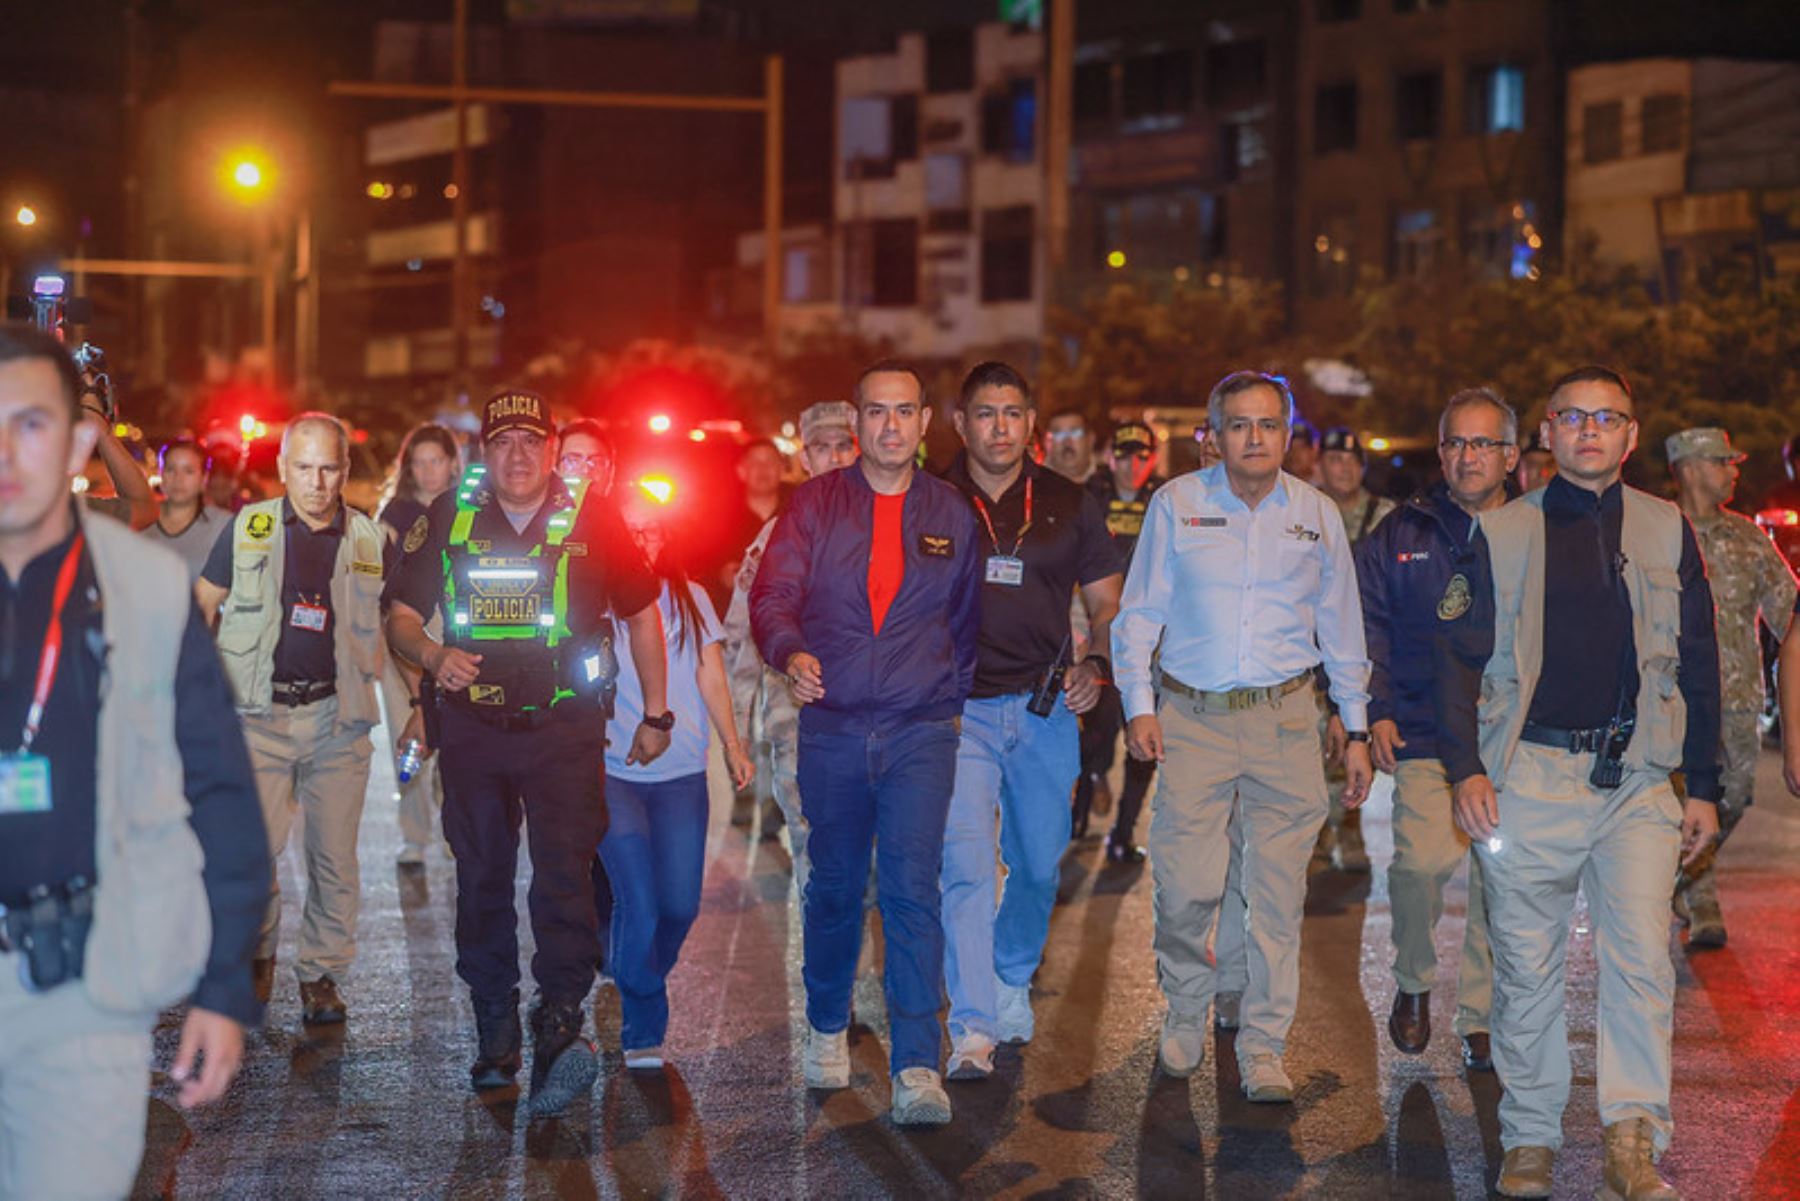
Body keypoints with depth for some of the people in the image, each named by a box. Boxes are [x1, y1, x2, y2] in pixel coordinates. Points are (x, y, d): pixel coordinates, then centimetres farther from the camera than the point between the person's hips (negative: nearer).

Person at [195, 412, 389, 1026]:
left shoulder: (370, 540, 7)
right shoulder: (247, 528, 5)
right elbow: (202, 606, 12)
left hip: (338, 717, 1)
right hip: (260, 712, -1)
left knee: (334, 854, 2)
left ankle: (322, 973, 14)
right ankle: (258, 957, 14)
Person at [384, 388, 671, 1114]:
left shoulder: (590, 520, 0)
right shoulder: (449, 519, 4)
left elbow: (641, 615, 11)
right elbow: (400, 617, 9)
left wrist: (655, 714, 10)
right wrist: (433, 654, -14)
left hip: (562, 727, -2)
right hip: (472, 723, 3)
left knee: (565, 870, -16)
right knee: (481, 881, 7)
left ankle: (559, 1024, -22)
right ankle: (495, 1036, 17)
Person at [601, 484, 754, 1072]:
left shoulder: (692, 599, 11)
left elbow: (711, 677, 13)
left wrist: (733, 744, 5)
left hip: (681, 773, 3)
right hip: (613, 771, -3)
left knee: (680, 904, -1)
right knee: (638, 904, -12)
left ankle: (642, 986, 29)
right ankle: (643, 1030, 2)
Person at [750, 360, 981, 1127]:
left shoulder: (951, 515, 7)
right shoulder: (816, 504, 3)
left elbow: (967, 618, 15)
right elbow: (773, 593, -5)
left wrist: (954, 695, 7)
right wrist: (789, 653, -24)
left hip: (920, 731, -1)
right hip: (832, 728, 1)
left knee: (912, 889, -12)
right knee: (834, 887, 12)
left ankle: (917, 1069, -13)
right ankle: (827, 1030, 34)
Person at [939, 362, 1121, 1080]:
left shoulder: (1069, 507, 7)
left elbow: (1105, 603, 13)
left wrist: (1095, 664, -5)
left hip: (1045, 711, 3)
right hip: (958, 710, -3)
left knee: (1039, 864, 13)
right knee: (966, 866, -15)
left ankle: (1012, 981, 39)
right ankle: (973, 1032, -17)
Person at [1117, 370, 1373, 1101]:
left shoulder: (1317, 515, 8)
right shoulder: (1176, 505, 4)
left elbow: (1341, 628, 15)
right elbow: (1139, 613, 7)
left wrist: (1356, 729, 14)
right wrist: (1138, 704, -3)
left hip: (1285, 719, 1)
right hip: (1192, 718, -1)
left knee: (1278, 893, -2)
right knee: (1185, 885, -5)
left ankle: (1263, 1050, 8)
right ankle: (1184, 1016, 20)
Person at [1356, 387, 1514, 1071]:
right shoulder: (1402, 536, 8)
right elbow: (1366, 627, 10)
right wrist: (1375, 712, 0)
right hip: (1425, 734, -1)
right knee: (1423, 860, -18)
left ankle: (1481, 1018, 17)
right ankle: (1414, 983, 8)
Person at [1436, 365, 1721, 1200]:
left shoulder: (1667, 533, 10)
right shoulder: (1503, 534, 6)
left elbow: (1698, 665, 12)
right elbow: (1462, 657, 6)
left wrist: (1702, 788, 9)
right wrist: (1466, 769, -6)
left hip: (1637, 782, 1)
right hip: (1529, 776, 0)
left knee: (1641, 956, -12)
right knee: (1527, 967, 5)